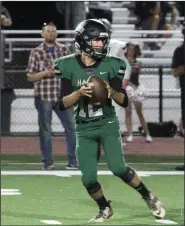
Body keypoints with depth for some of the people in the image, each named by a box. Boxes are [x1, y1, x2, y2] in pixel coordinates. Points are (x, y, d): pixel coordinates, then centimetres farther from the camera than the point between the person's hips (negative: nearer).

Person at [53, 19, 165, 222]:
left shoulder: (111, 65, -7)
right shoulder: (68, 66, -7)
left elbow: (124, 102, -5)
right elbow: (62, 104, -8)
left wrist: (111, 91, -25)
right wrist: (79, 93, -25)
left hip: (108, 124, -1)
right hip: (84, 129, 1)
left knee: (118, 168, -18)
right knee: (88, 179, -2)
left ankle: (149, 197, 4)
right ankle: (105, 209, 26)